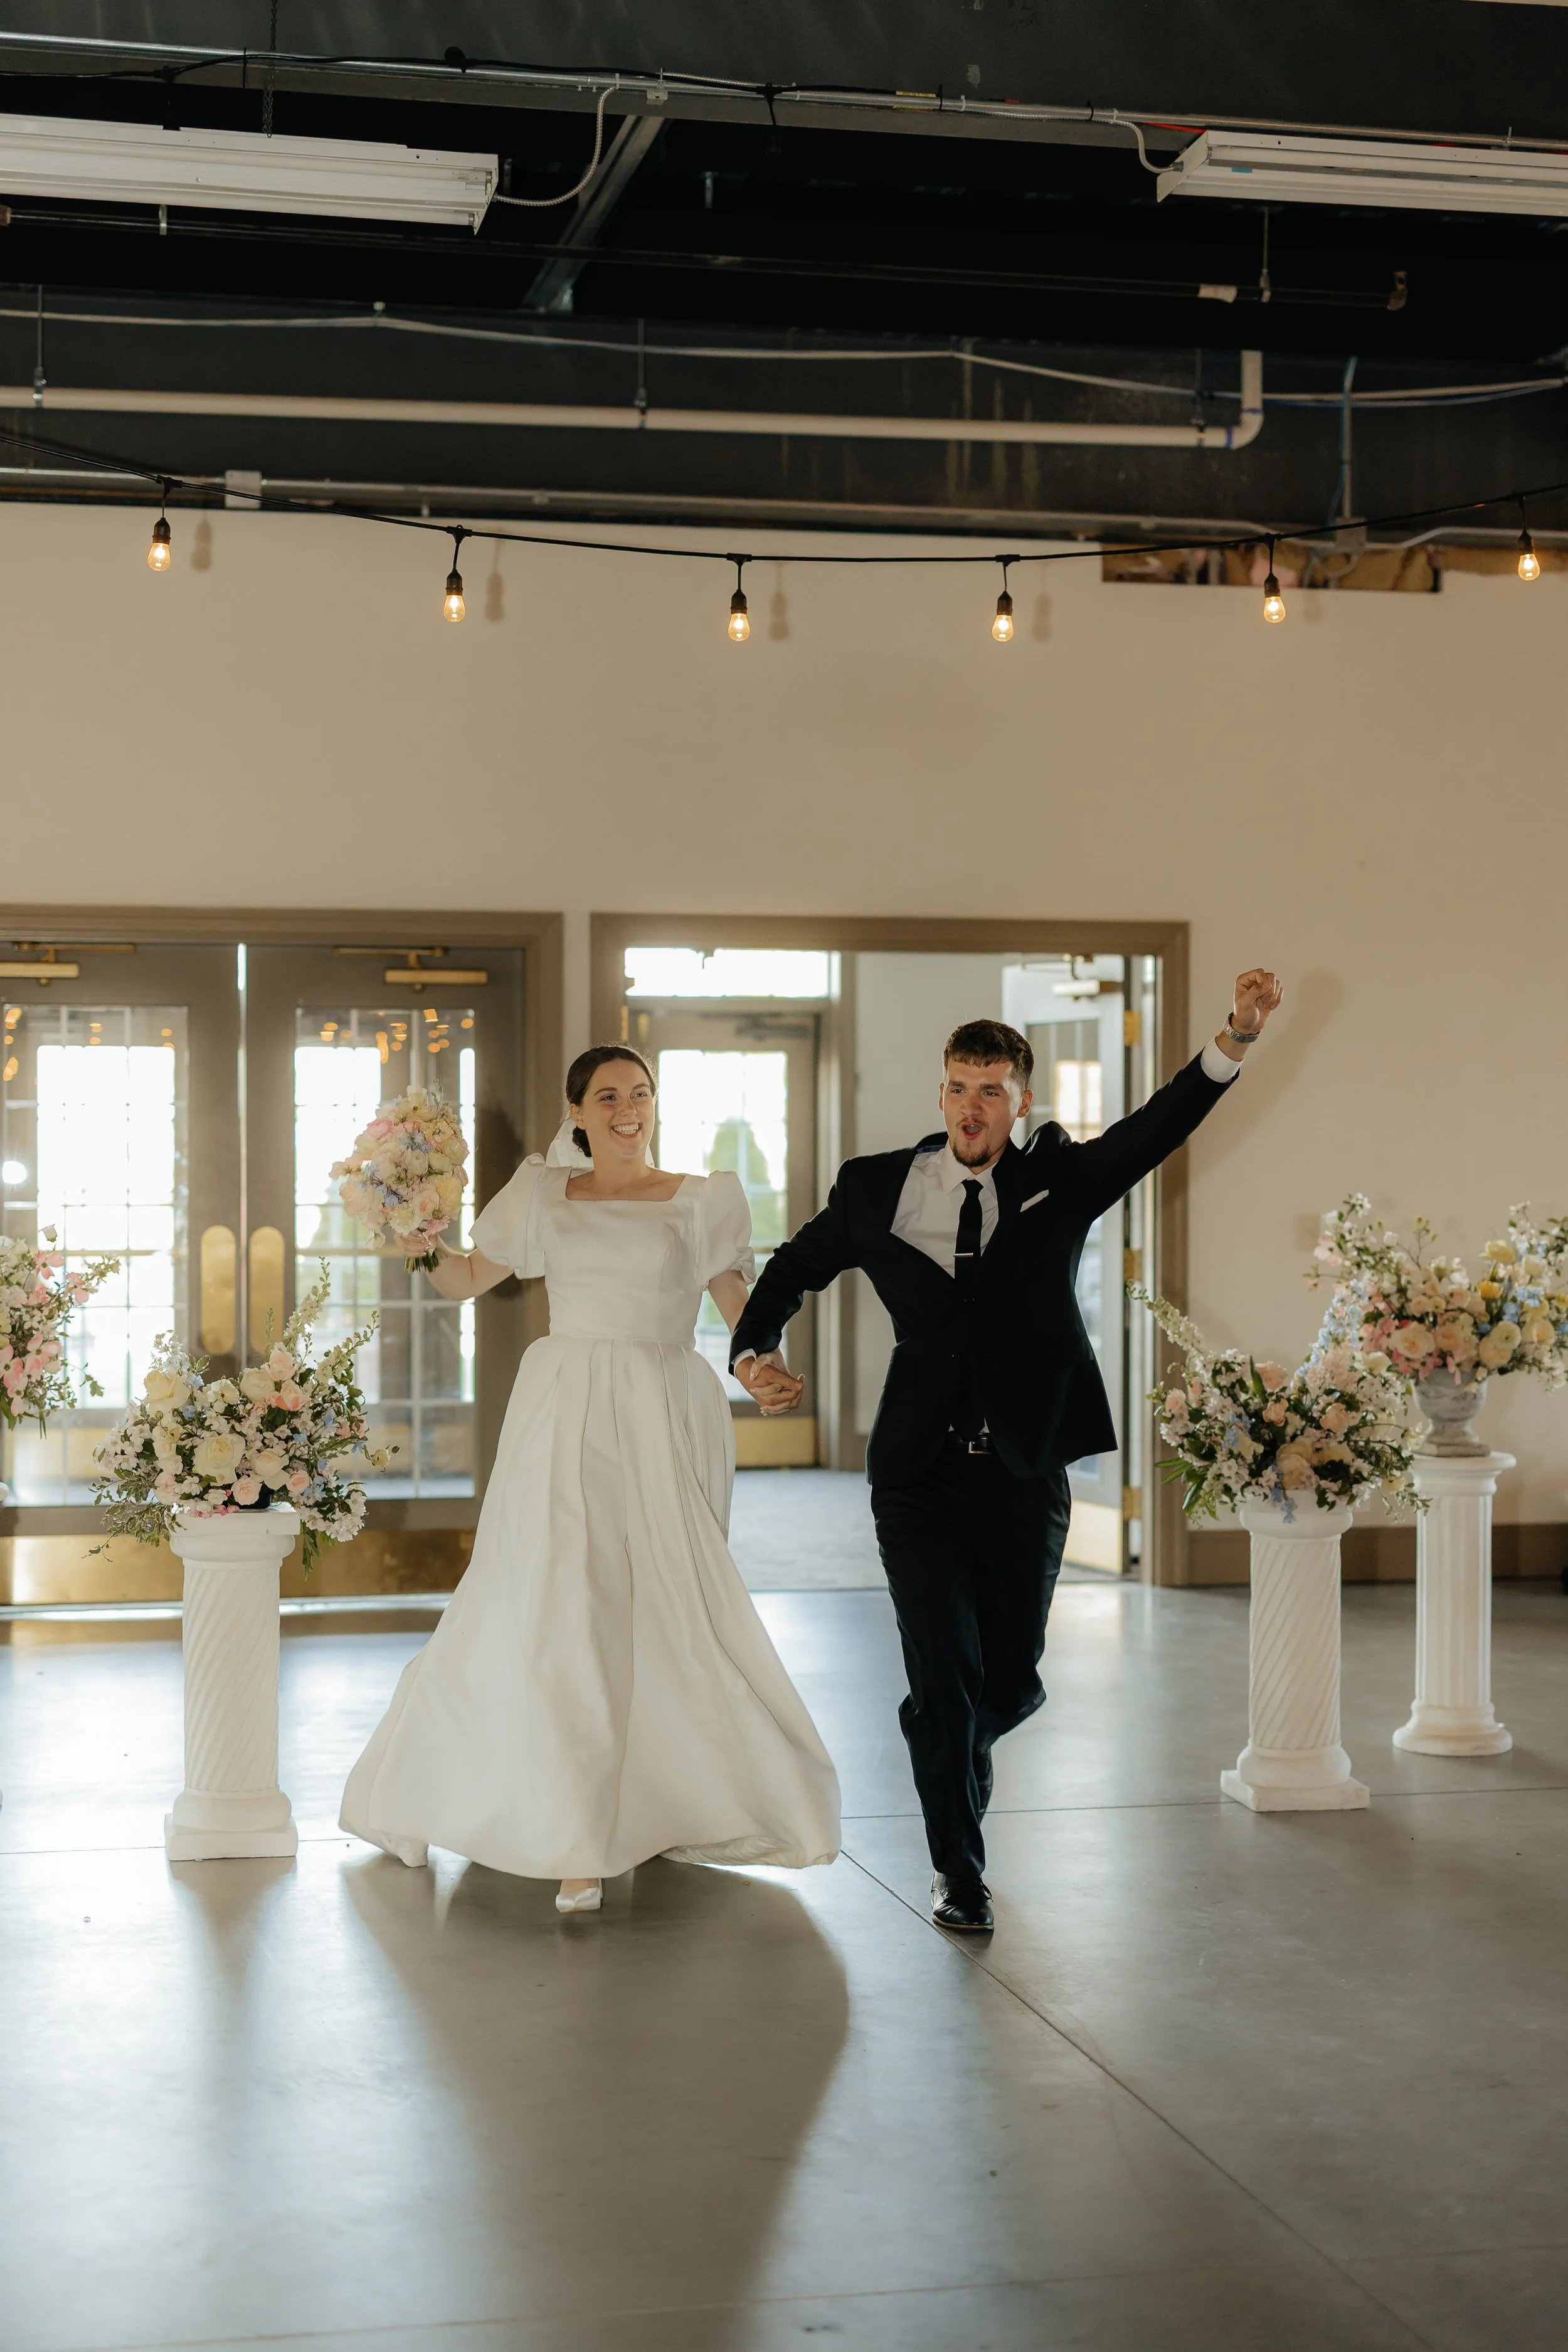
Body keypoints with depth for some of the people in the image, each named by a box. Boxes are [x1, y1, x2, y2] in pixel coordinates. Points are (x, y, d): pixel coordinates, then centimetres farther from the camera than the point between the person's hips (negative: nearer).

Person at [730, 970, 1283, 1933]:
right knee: (946, 1670, -4)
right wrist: (756, 1351, -2)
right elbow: (796, 1267, 17)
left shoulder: (1059, 1180, 2)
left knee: (1012, 1679, 9)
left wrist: (1236, 1038, -29)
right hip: (921, 1471, -1)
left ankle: (947, 1747, 45)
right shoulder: (877, 1187, 3)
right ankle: (960, 1870, 13)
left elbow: (1161, 1125, -13)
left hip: (1026, 1471, 1)